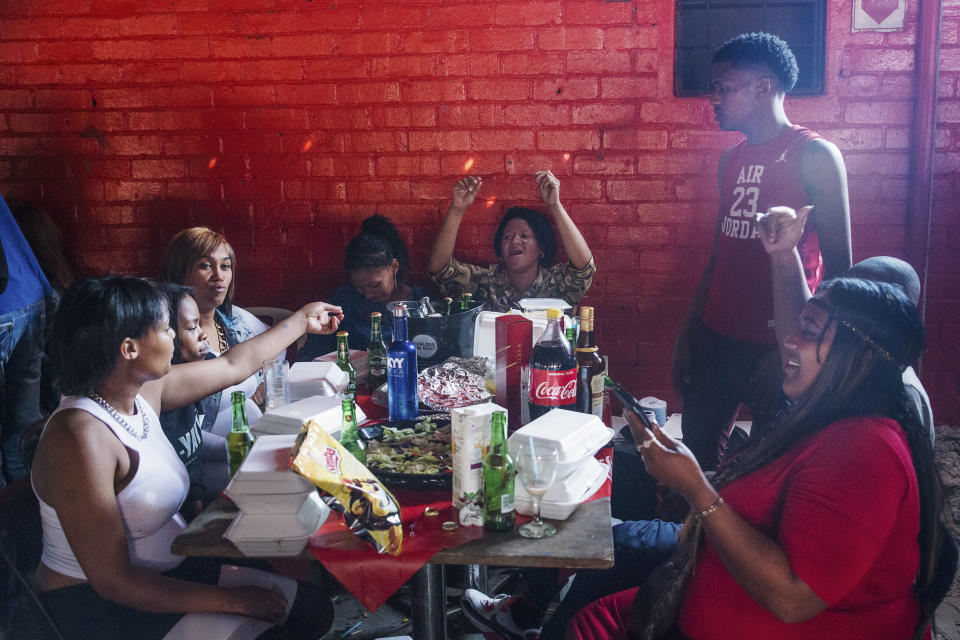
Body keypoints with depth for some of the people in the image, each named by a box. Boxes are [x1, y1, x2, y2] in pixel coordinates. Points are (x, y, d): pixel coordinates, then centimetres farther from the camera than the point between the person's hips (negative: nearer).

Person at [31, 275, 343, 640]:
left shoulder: (145, 391, -1)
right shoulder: (80, 439, -27)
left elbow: (234, 365, 17)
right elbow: (113, 581, -26)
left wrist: (303, 320, 29)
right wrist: (233, 601, -25)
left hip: (168, 572, 9)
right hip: (97, 606, -8)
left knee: (312, 607, -1)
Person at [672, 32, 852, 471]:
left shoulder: (814, 156, -9)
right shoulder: (731, 160, 12)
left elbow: (838, 266, -11)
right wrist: (686, 335, 14)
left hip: (776, 348, -6)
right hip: (715, 340, 6)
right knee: (696, 460, 10)